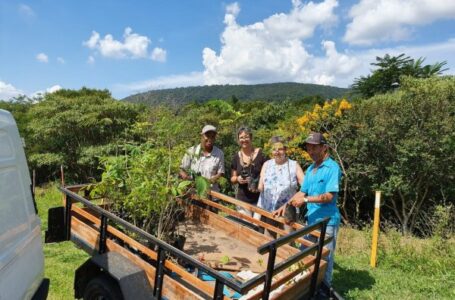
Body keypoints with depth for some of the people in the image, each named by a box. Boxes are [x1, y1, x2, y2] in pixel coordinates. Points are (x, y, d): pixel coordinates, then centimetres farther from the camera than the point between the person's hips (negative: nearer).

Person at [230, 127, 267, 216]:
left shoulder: (260, 154, -7)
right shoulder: (236, 157, 4)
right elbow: (232, 178, 12)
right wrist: (237, 179, -10)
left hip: (259, 199, -3)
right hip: (242, 200, 3)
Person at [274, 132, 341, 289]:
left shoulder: (332, 167, -14)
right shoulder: (310, 169, 10)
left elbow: (329, 196, -20)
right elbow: (302, 192, 12)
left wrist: (305, 200, -21)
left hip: (326, 221, -8)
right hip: (312, 220, 8)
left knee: (324, 258, 6)